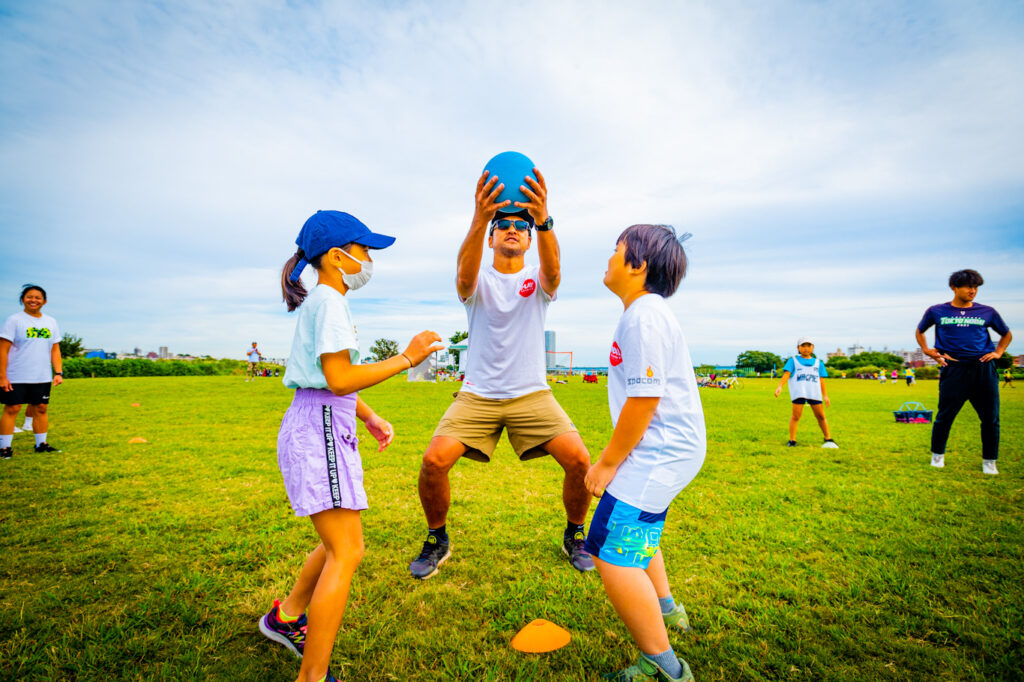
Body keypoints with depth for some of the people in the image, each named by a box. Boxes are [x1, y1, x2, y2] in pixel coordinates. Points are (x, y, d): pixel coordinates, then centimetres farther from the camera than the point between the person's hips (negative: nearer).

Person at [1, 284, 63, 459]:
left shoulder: (51, 322, 11)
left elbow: (55, 350, 13)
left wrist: (58, 372, 4)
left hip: (42, 378, 4)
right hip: (16, 378, -4)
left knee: (41, 409, 7)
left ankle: (41, 444, 15)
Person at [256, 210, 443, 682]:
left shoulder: (323, 301, 18)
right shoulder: (329, 300, -13)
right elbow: (339, 379, -20)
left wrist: (370, 418, 15)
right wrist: (406, 358, -15)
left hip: (325, 429, 10)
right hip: (318, 430, -10)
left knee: (340, 543, 21)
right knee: (347, 553, -7)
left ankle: (286, 618, 41)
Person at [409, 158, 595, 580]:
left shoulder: (537, 281, 2)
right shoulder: (479, 282, 0)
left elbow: (553, 268, -24)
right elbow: (465, 274, -26)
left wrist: (542, 220, -45)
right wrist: (479, 220, -45)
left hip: (532, 395, 1)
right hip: (477, 395, 0)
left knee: (579, 460, -14)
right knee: (434, 461, -17)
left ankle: (574, 535, 16)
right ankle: (437, 541, 12)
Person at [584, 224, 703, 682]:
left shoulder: (643, 316, -20)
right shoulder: (647, 312, 13)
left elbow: (644, 400, -25)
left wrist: (607, 464, -16)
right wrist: (614, 456, 21)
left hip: (661, 452, -11)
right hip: (667, 448, 11)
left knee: (612, 554, -10)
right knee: (637, 532, 30)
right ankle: (667, 610, 51)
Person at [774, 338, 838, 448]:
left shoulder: (818, 363, 21)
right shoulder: (793, 361, 12)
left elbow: (821, 379, 18)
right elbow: (786, 373, 0)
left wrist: (825, 395, 11)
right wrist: (780, 386, -15)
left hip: (814, 392, 3)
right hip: (798, 391, -3)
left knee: (820, 415, 3)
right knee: (796, 415, -10)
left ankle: (828, 439, 19)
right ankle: (792, 440, -3)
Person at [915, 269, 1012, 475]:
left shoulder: (987, 312, 11)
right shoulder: (936, 311, 7)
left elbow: (1006, 334, 27)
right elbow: (919, 331, 22)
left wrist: (998, 352, 11)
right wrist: (926, 350, 9)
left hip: (984, 369, 2)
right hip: (954, 370, -2)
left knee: (991, 418, 4)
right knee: (945, 416, -2)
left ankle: (989, 461, 19)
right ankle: (937, 456, 17)